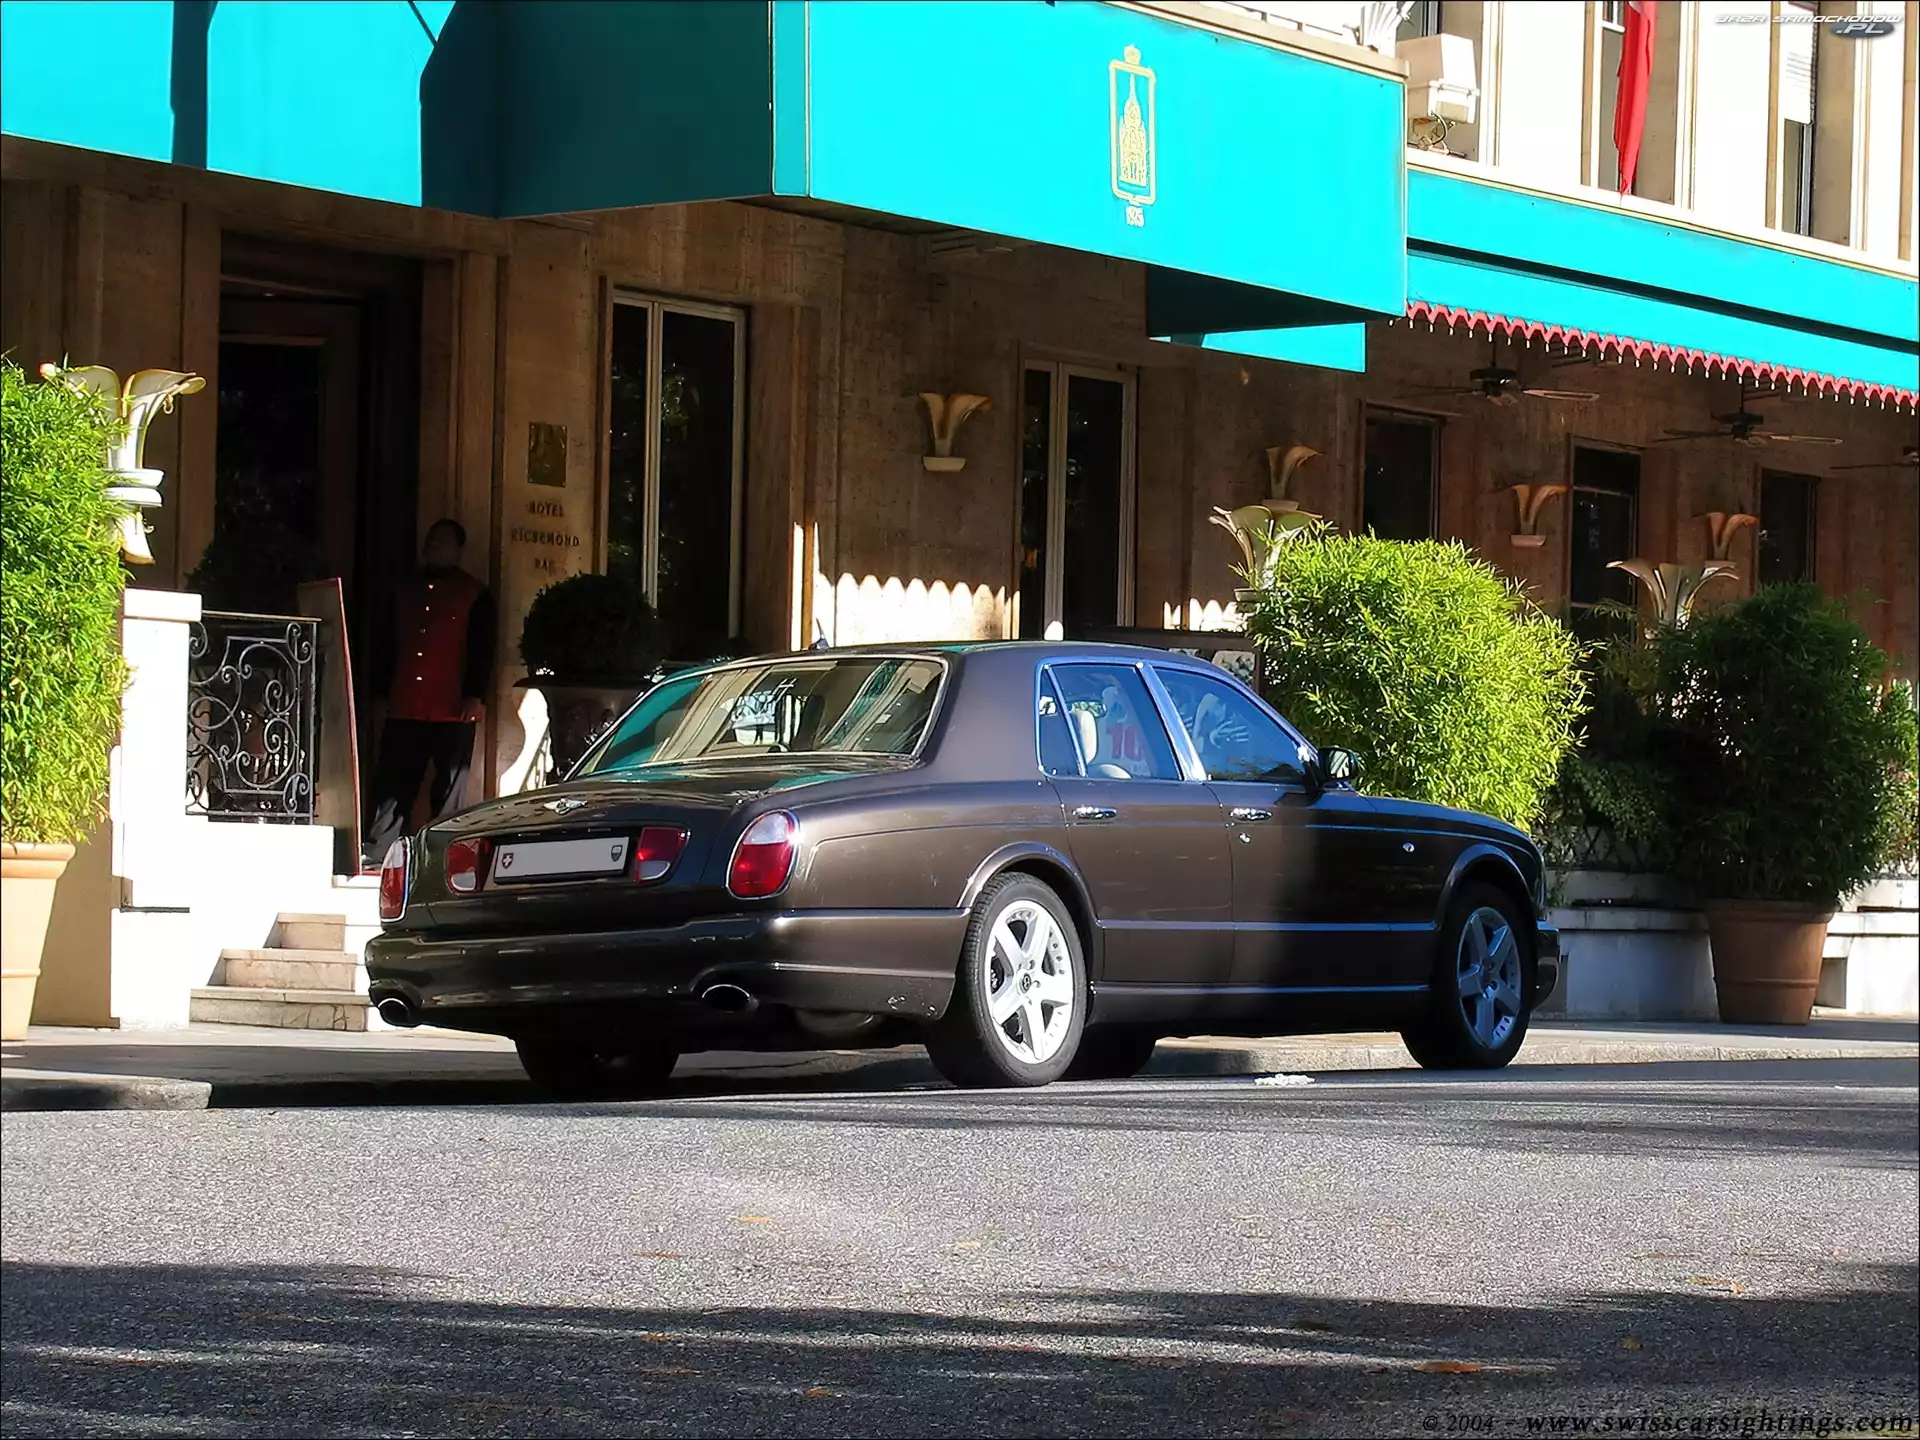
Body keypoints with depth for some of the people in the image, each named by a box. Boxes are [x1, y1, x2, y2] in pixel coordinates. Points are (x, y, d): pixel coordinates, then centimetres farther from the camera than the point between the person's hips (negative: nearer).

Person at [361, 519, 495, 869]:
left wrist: (476, 696, -12)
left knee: (449, 789, 0)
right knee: (391, 786, 2)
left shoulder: (475, 596, 4)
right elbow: (388, 645, 22)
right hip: (404, 709, 4)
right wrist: (382, 689, 16)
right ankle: (373, 854, 2)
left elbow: (482, 651, -2)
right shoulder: (406, 590, 18)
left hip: (452, 711, -4)